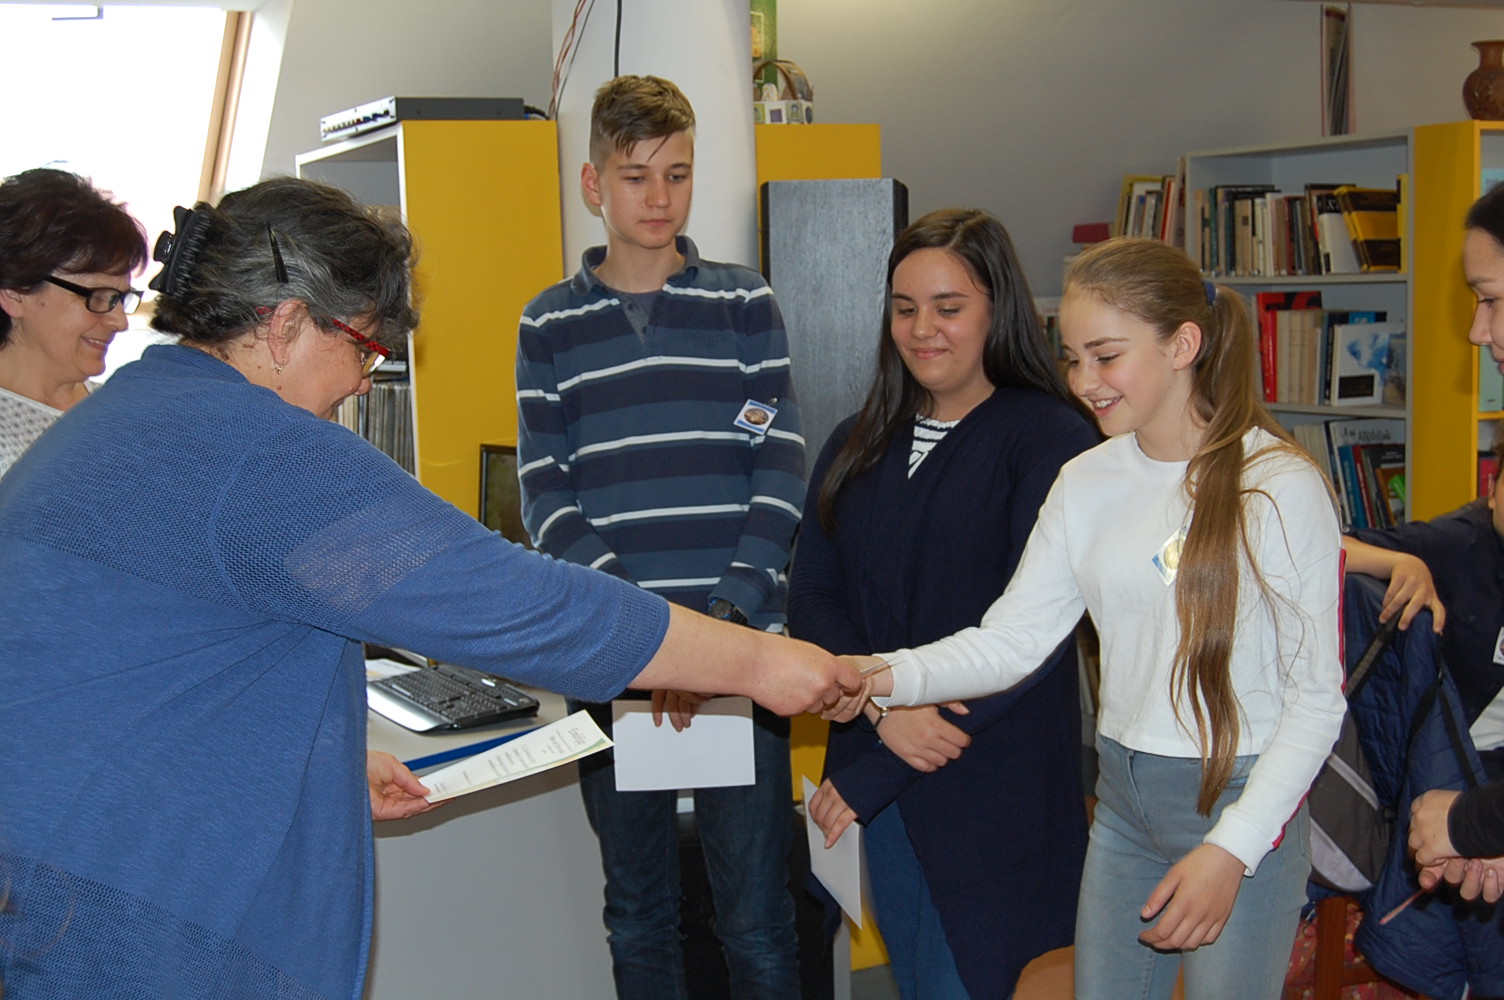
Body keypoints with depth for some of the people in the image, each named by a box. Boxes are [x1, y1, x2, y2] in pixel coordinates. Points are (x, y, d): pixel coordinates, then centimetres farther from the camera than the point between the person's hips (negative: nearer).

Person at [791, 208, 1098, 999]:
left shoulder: (1051, 438, -9)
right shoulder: (858, 446, 10)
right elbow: (811, 599, 4)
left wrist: (875, 774, -17)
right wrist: (884, 706, -17)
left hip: (993, 778, -5)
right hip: (873, 764, 6)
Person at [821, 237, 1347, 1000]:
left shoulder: (1278, 485, -12)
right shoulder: (1086, 484, 4)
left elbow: (1318, 696, -11)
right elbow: (1012, 638, -2)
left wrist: (1231, 850, -16)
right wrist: (886, 677, -18)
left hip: (1243, 803, -5)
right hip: (1122, 797, 5)